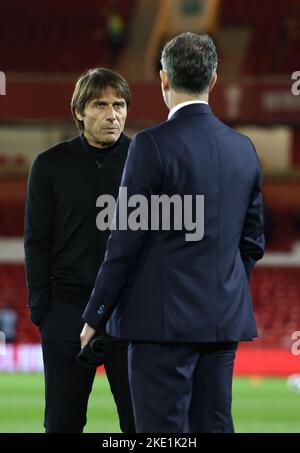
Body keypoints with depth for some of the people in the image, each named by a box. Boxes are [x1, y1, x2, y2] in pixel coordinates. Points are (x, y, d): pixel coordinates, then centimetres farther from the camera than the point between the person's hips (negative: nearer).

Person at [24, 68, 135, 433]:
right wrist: (40, 308, -4)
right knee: (63, 420, 4)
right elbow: (37, 242, 4)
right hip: (68, 310, 0)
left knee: (139, 417, 0)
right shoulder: (50, 165, 3)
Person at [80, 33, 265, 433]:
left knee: (163, 432, -5)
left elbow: (126, 242, -11)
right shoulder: (243, 149, 9)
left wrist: (95, 318, -3)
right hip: (224, 322, 6)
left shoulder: (153, 145, -11)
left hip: (163, 321, -6)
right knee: (214, 426, 9)